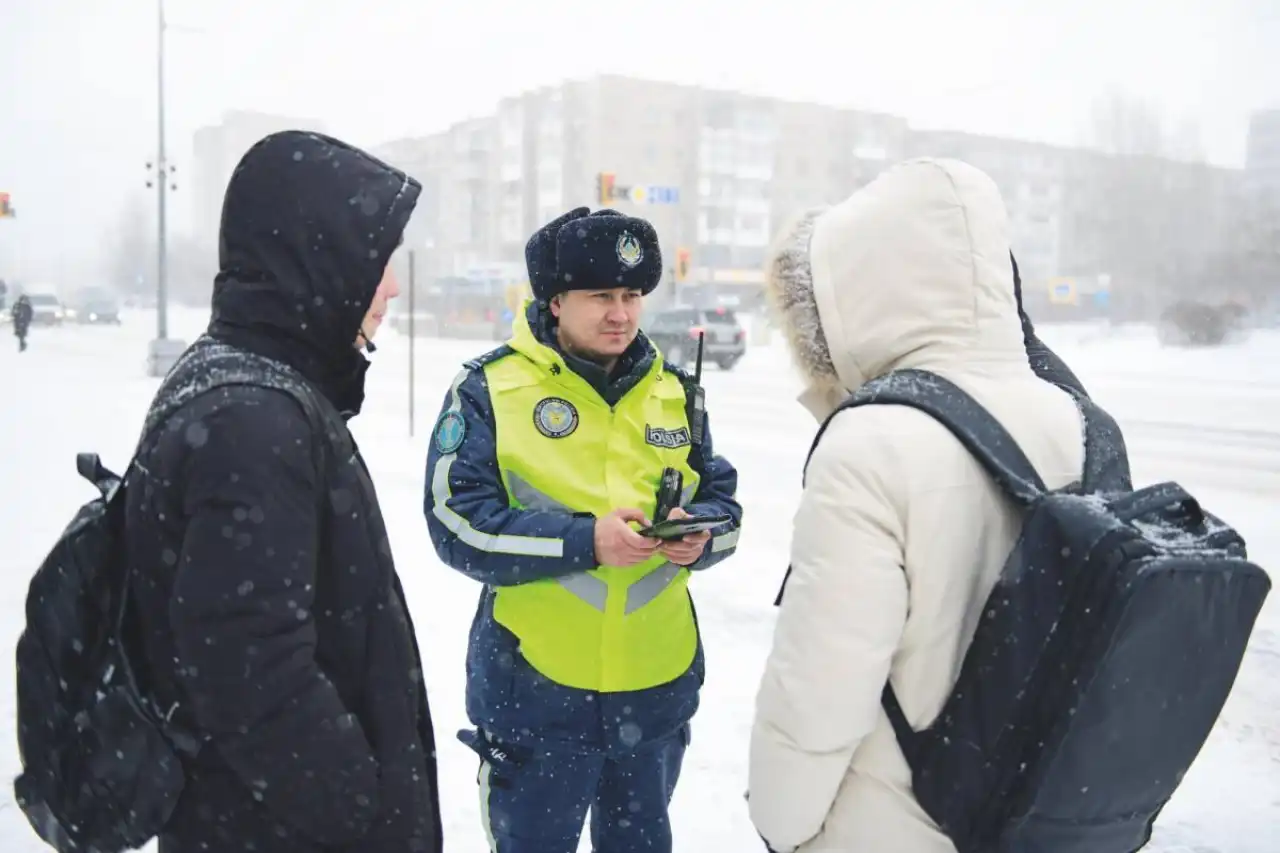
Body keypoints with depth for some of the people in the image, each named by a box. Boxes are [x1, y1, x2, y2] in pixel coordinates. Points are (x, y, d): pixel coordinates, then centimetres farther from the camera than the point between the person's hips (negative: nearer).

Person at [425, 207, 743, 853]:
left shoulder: (674, 392, 5)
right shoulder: (491, 388, -9)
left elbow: (721, 499, 7)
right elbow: (459, 521, -15)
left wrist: (699, 537, -16)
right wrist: (584, 539, -25)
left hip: (656, 682, 4)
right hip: (532, 683, -4)